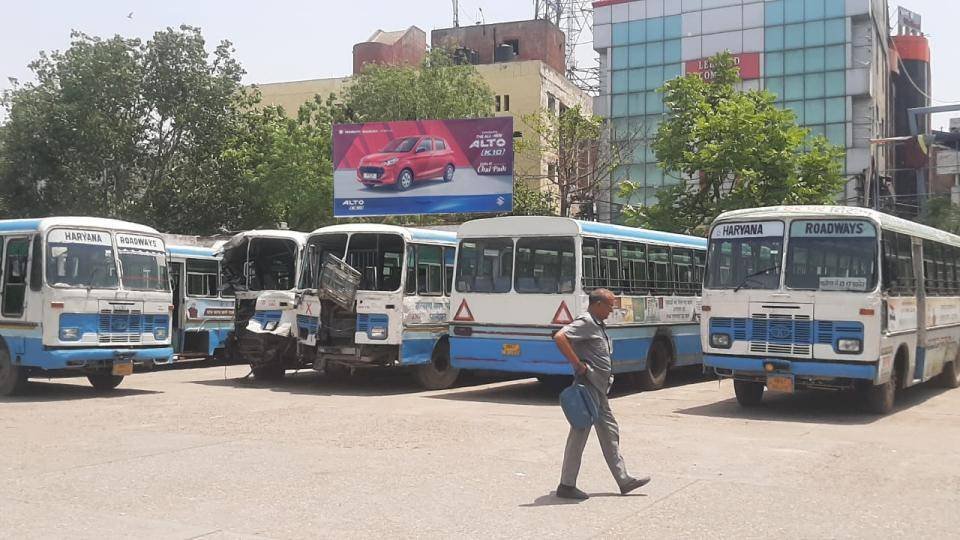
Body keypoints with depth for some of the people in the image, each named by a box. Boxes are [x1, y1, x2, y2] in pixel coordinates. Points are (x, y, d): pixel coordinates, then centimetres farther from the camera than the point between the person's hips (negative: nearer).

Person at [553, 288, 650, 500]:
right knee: (579, 434, -4)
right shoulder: (585, 322, -15)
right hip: (588, 386, -10)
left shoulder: (597, 324, 15)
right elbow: (559, 337, -29)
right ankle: (567, 486, 4)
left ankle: (623, 480, 22)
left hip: (599, 387, 10)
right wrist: (578, 365, -24)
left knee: (610, 432, 14)